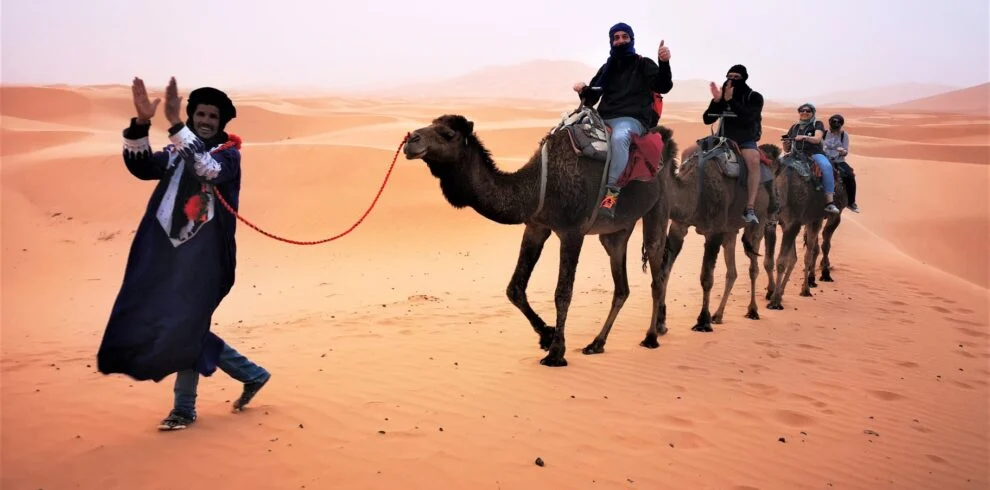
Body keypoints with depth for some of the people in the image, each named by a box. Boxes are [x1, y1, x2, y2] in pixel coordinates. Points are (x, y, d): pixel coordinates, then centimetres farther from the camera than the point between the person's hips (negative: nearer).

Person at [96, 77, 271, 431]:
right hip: (169, 252, 6)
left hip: (205, 256, -6)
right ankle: (251, 374, 23)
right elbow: (141, 166, -4)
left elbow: (207, 168, -25)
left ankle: (184, 408, 11)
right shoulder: (177, 152, 13)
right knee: (182, 326, 9)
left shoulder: (229, 154, -3)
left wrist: (174, 124, -33)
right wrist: (141, 122, -18)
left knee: (186, 327, -5)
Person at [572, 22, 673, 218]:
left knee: (619, 137, -39)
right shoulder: (607, 68, 22)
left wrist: (664, 63, -25)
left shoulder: (643, 64, 10)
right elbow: (591, 99, 20)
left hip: (633, 118, -5)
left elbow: (663, 86, -7)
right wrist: (584, 91, -3)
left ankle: (611, 189, -42)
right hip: (604, 118, 6)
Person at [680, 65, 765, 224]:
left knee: (754, 160, -38)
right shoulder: (723, 97, 3)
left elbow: (747, 117, -25)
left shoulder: (754, 97, -7)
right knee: (687, 153, -9)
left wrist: (730, 100, -30)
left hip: (746, 141, -5)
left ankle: (750, 209, -39)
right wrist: (716, 100, -18)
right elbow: (707, 119, -4)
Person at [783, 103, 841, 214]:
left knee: (827, 167, -34)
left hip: (815, 153, -4)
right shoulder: (794, 128, 20)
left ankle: (829, 203, -39)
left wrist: (805, 137, -31)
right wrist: (786, 145, -6)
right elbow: (787, 150, 19)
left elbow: (817, 139, -11)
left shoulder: (817, 124, 9)